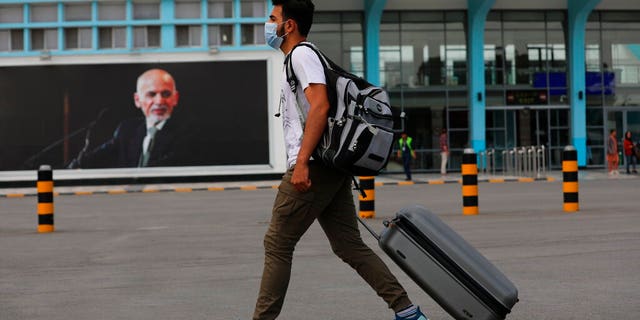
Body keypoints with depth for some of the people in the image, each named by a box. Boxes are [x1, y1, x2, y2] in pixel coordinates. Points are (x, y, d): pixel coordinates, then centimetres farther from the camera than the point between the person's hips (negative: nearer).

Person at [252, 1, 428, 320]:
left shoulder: (301, 55, -7)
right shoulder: (298, 58, 24)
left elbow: (320, 106, -20)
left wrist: (301, 162, -25)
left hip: (313, 167, -10)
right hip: (332, 169, 10)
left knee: (277, 245, -2)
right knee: (350, 246, 7)